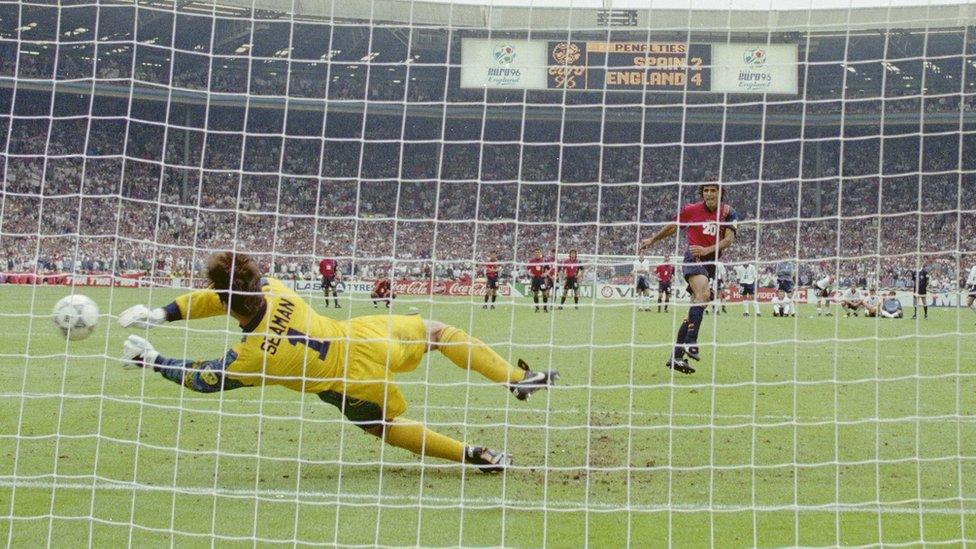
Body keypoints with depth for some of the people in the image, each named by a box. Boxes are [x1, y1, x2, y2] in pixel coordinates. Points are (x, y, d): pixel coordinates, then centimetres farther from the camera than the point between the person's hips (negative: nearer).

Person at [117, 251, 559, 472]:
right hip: (366, 336, 3)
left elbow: (203, 380, -6)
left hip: (355, 387, -3)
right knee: (436, 331, 24)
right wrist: (159, 314, -2)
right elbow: (212, 297, 1)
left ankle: (473, 454, 12)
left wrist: (151, 358, 1)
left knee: (386, 427, 24)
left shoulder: (250, 357, -22)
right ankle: (519, 378, 26)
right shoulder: (274, 290, -12)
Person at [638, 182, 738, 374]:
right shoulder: (691, 210, 0)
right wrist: (652, 240, 29)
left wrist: (707, 250, -24)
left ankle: (676, 357, 13)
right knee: (703, 293, -33)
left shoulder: (728, 212, 2)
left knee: (694, 313, 6)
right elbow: (672, 227, 16)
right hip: (693, 259, -4)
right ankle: (691, 342, -40)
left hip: (711, 263, 4)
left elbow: (729, 239, -9)